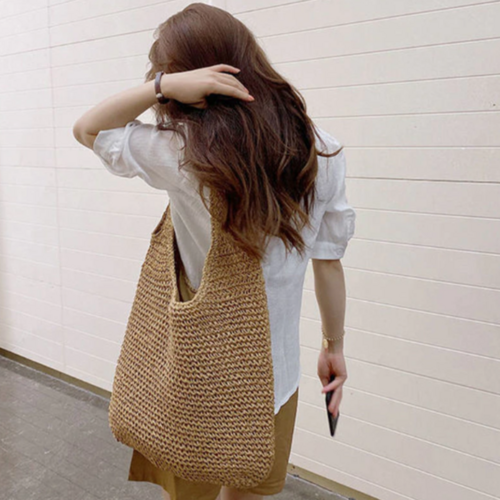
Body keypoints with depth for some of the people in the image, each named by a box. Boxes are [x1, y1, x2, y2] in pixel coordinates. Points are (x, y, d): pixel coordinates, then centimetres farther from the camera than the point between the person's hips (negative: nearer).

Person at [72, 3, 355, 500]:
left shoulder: (181, 152, -20)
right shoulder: (322, 152, -10)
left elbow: (86, 128, -2)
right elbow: (328, 261, -3)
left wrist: (159, 85, -18)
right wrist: (334, 345, 10)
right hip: (276, 368, 3)